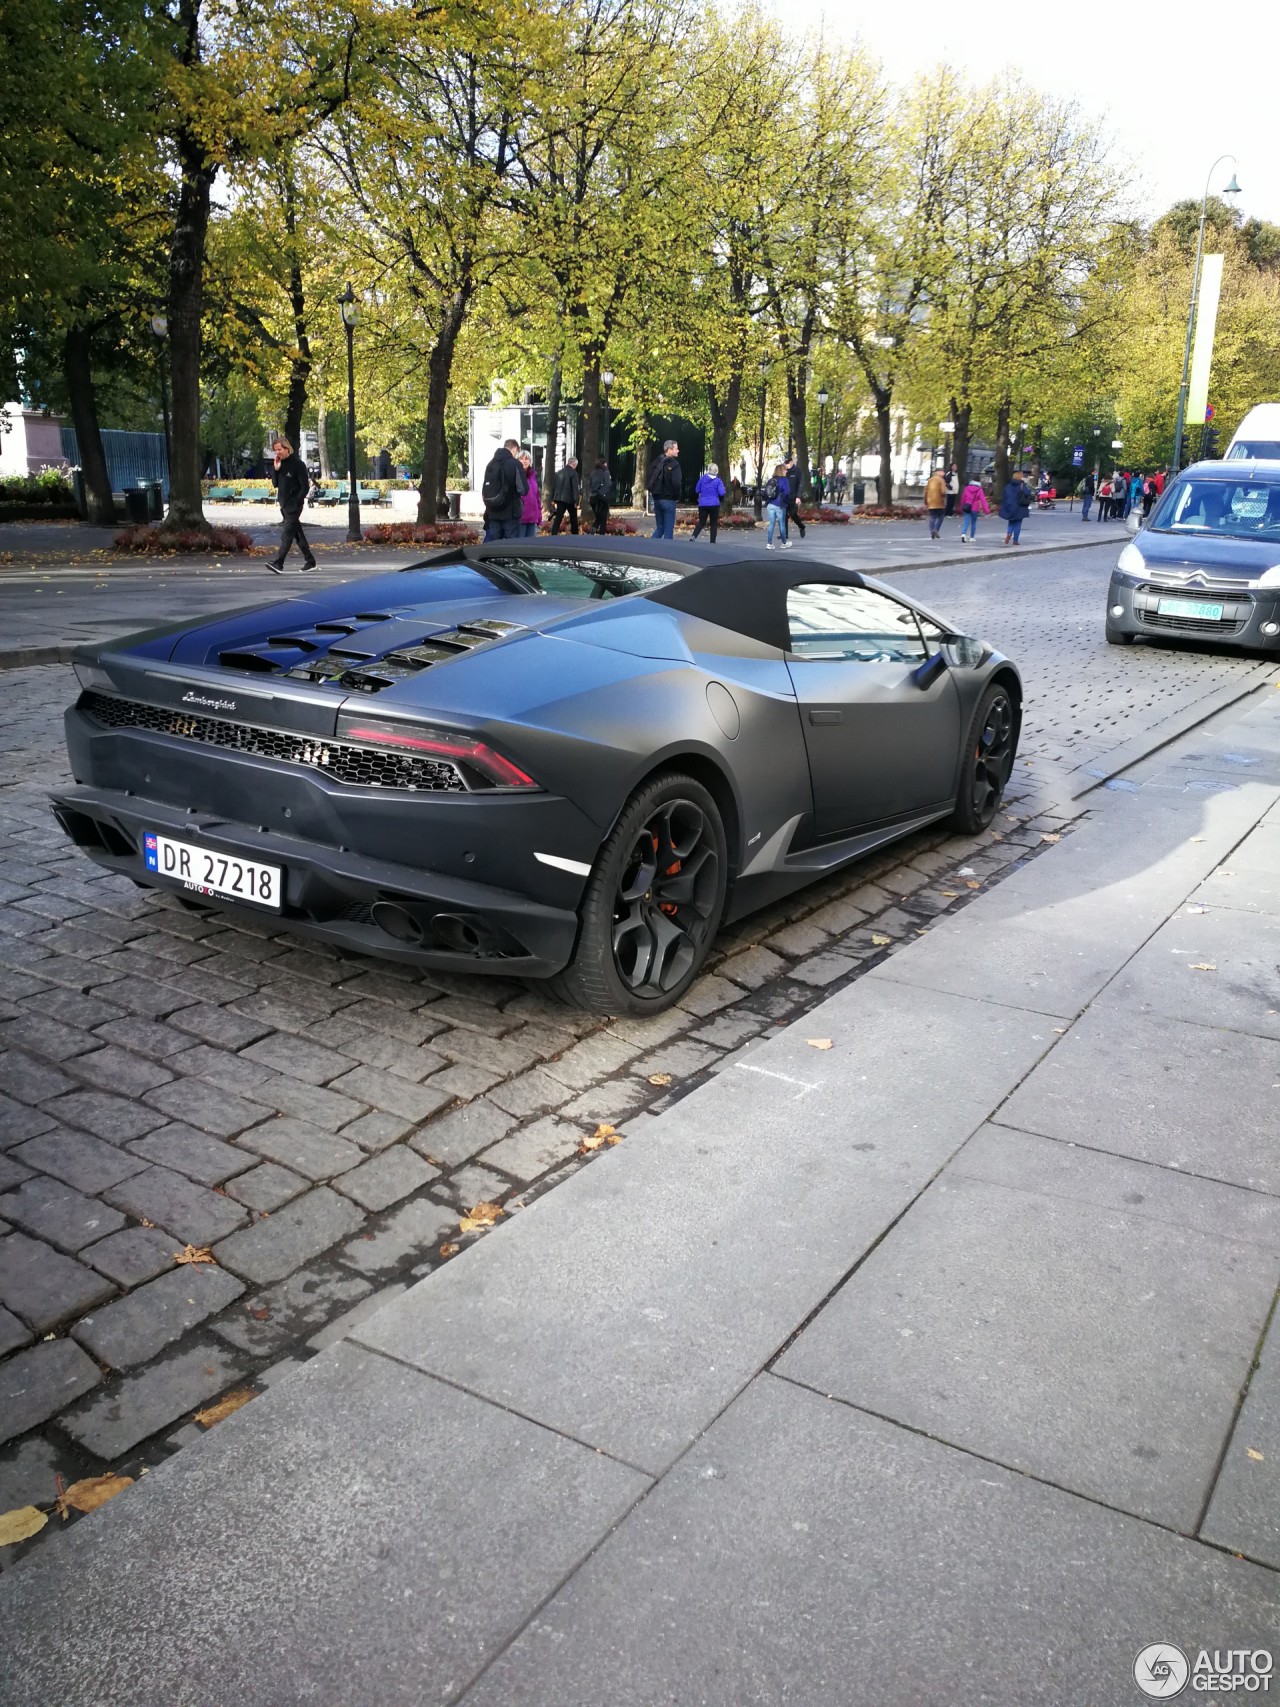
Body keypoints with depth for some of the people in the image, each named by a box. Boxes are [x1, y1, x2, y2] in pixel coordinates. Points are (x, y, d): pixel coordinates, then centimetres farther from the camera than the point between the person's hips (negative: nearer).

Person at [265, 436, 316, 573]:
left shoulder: (298, 464, -9)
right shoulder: (280, 463, 12)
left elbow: (305, 487, -11)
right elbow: (275, 484, 13)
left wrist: (296, 502, -15)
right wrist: (276, 469, -3)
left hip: (294, 505, -8)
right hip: (284, 505, 8)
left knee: (287, 534, -13)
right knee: (297, 534, 11)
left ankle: (277, 563, -21)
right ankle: (310, 561, 18)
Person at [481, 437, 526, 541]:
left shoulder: (491, 464, 11)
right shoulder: (515, 464, -8)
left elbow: (484, 490, 10)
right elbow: (523, 489, -12)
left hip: (492, 513, 5)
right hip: (511, 513, -5)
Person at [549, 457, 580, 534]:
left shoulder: (559, 473, 10)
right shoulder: (573, 473, -9)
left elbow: (553, 486, 13)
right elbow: (575, 488, -15)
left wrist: (553, 499, 17)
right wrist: (576, 501, -16)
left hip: (559, 499, 5)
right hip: (570, 499, -5)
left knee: (558, 518, 2)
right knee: (573, 519, 11)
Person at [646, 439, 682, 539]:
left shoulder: (656, 462, 9)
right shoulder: (674, 464, -12)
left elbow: (649, 480, 8)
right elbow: (676, 483, -21)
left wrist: (652, 492, 14)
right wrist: (677, 495, -4)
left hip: (657, 499, 7)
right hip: (668, 500, -7)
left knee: (659, 528, 15)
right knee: (668, 530, -1)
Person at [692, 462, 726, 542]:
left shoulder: (702, 478, 2)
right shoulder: (718, 481, -5)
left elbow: (697, 490, 8)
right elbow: (721, 493, -12)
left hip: (703, 504, 2)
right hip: (714, 504, -2)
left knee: (701, 522, 10)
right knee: (714, 524, 8)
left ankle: (694, 536, -14)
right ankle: (712, 542, 6)